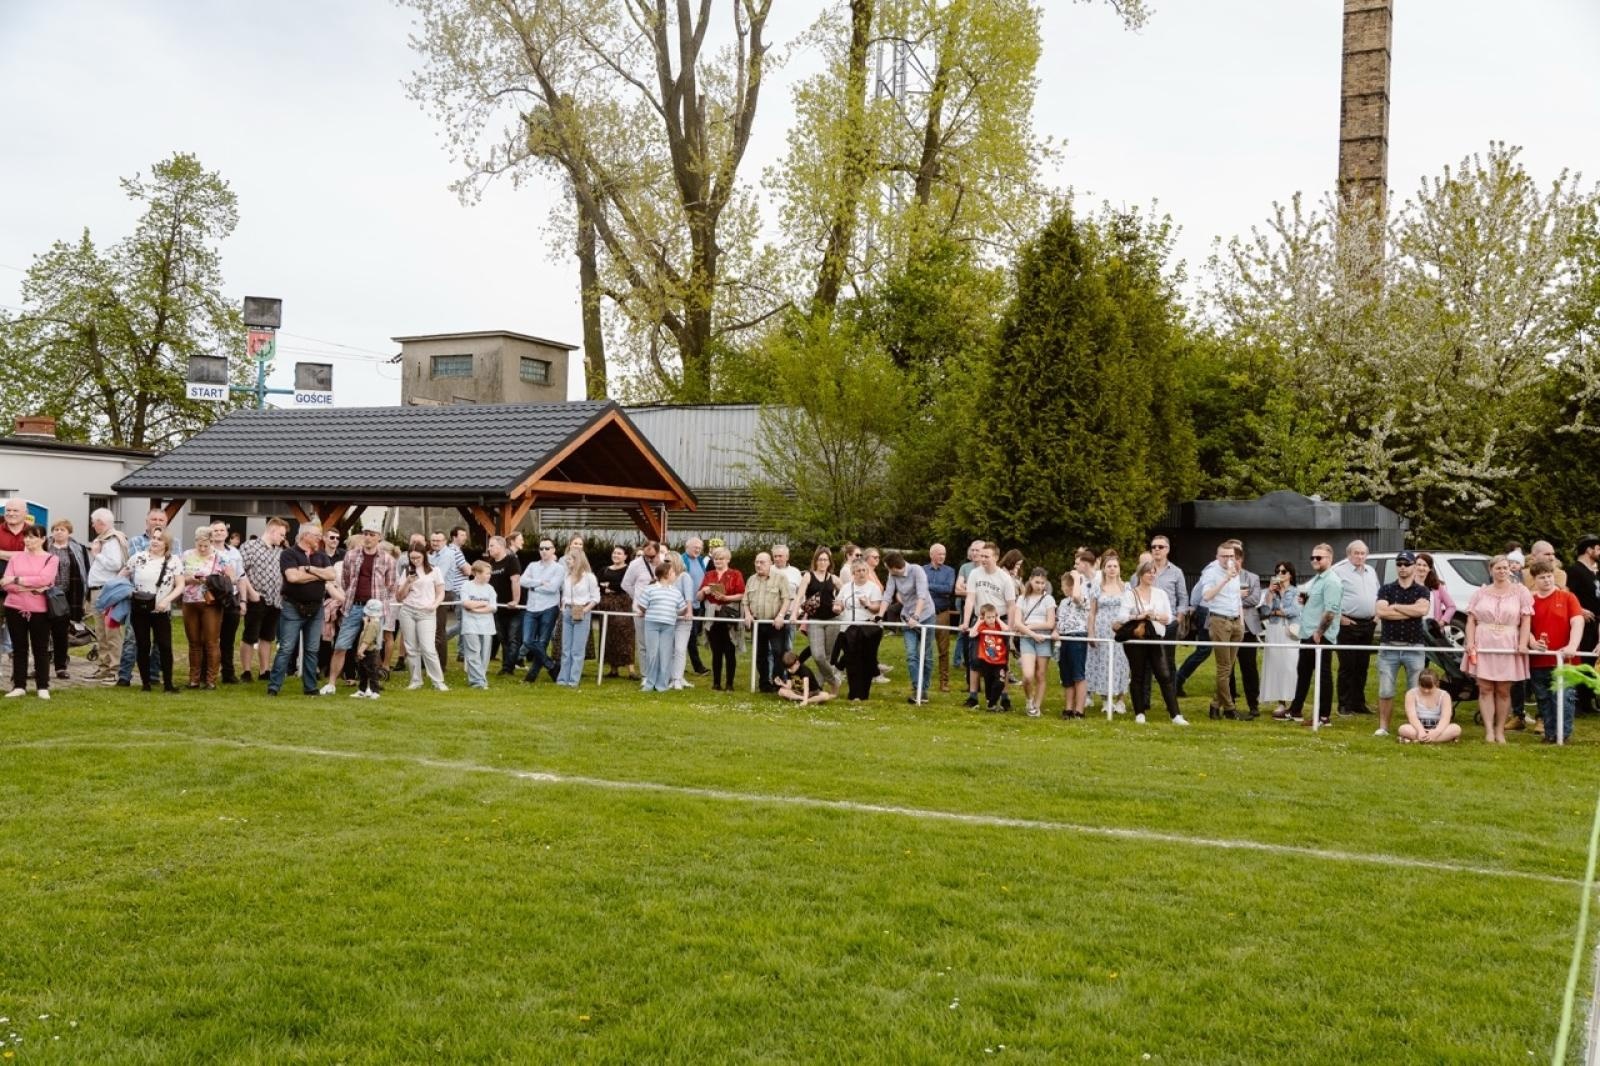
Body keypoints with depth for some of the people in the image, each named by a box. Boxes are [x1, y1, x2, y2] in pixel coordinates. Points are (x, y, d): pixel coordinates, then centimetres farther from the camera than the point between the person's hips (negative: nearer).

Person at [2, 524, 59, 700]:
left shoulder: (51, 559, -1)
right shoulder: (15, 557, 6)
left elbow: (44, 579, -18)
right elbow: (6, 583, -3)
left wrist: (16, 580, -15)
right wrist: (30, 588, -17)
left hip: (39, 610, -3)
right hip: (15, 609, 3)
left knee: (40, 648, 3)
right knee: (19, 648, 8)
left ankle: (43, 687, 8)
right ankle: (19, 685, 13)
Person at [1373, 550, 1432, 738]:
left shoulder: (1422, 590, 6)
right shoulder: (1386, 589, 7)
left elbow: (1423, 609, -16)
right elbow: (1381, 612, -11)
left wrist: (1395, 606, -9)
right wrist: (1411, 612, -10)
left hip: (1414, 647, 0)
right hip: (1388, 646, 0)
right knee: (1385, 691, 2)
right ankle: (1383, 727, 9)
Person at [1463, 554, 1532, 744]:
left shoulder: (1520, 592, 6)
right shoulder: (1481, 592, 10)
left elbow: (1526, 620, 1)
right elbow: (1471, 619, 8)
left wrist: (1523, 643, -10)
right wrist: (1470, 642, -4)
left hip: (1508, 647, -1)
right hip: (1483, 645, 1)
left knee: (1503, 690, 3)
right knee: (1485, 688, -2)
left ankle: (1500, 731, 10)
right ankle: (1489, 731, 0)